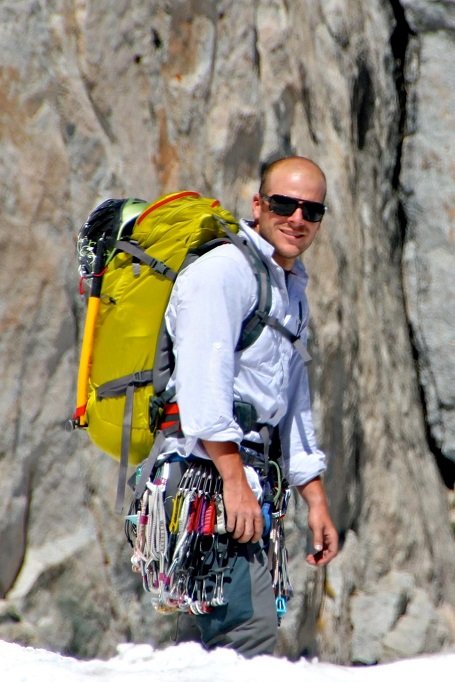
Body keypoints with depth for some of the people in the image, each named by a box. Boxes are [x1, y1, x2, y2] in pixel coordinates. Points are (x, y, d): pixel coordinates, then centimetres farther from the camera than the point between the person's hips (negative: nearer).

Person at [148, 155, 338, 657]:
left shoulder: (293, 294, 24)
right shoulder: (223, 270, -7)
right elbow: (203, 376, -17)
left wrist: (316, 500, 23)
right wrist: (233, 479, -23)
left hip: (247, 478, 10)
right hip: (207, 476, -10)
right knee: (250, 636, -18)